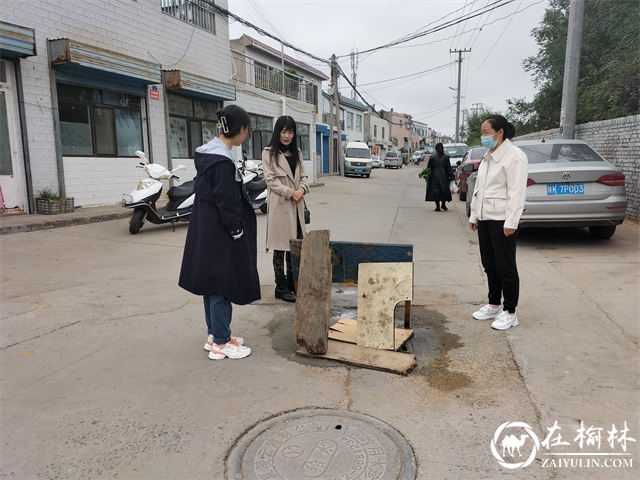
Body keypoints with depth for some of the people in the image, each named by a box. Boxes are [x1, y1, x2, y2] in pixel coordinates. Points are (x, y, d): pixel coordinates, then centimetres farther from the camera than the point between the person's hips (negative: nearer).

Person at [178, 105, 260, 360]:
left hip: (205, 231, 10)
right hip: (219, 234, -10)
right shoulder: (223, 161, -21)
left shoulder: (207, 154, 9)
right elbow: (227, 204, -21)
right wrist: (238, 234, -12)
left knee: (212, 283, 17)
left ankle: (215, 334, 30)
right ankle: (221, 343, 14)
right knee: (222, 285, 1)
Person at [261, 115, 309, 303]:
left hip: (297, 205, 6)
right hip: (279, 205, -6)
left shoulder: (297, 152, 15)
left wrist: (302, 189, -9)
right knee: (280, 247, 0)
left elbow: (303, 176, 13)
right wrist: (290, 193, -17)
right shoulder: (269, 152, -3)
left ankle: (292, 283, 23)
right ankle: (281, 288, 8)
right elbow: (270, 180, -10)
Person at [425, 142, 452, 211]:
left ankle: (437, 206, 0)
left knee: (435, 190, 1)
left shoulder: (432, 157, -3)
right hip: (444, 177, 1)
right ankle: (443, 204, 17)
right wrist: (450, 176, 4)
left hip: (435, 177, -1)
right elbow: (449, 168, -1)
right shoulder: (446, 157, -1)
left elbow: (429, 167, -1)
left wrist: (428, 176, 4)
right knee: (444, 190, 10)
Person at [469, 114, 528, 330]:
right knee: (489, 265, 15)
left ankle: (510, 313, 10)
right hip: (484, 218, 8)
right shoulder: (488, 156, 14)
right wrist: (474, 215, 16)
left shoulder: (514, 156, -12)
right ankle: (494, 305, 27)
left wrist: (511, 222, -22)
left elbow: (517, 192, -18)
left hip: (501, 220, -8)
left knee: (505, 268, 0)